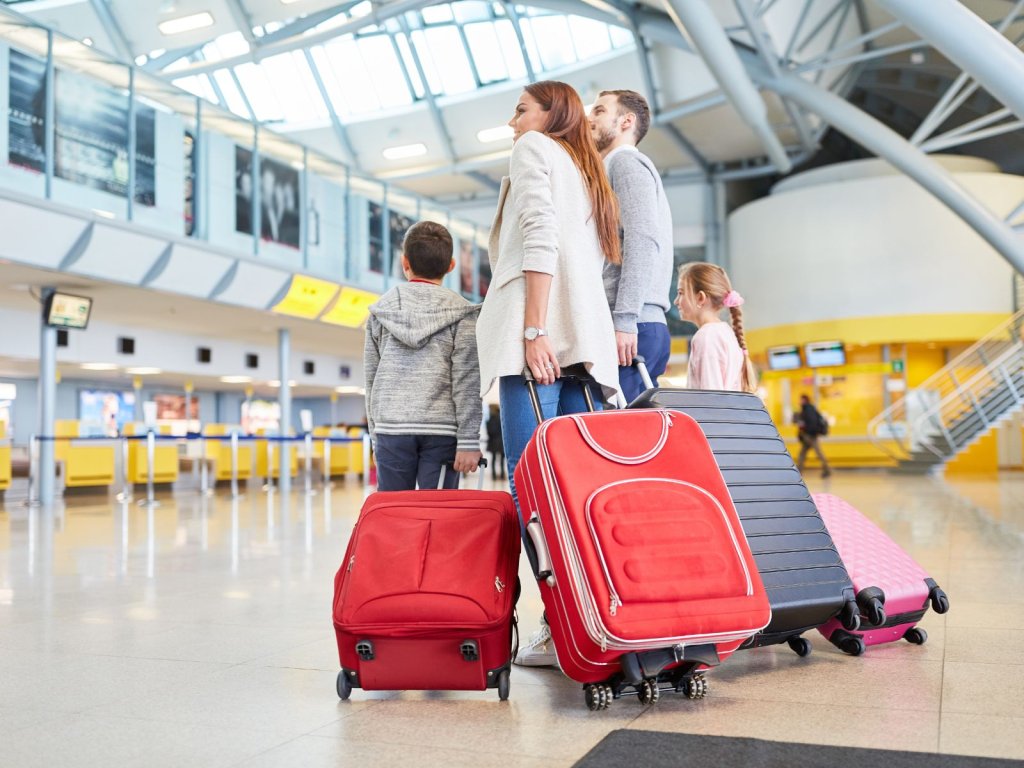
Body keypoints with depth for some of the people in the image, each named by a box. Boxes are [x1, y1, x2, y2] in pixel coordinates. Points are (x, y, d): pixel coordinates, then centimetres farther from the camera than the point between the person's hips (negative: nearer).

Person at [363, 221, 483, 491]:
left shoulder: (381, 310, 10)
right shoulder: (461, 313, 1)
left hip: (391, 429, 2)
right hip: (441, 430, -2)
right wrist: (468, 440, -5)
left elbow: (371, 378, 12)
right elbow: (467, 382, -5)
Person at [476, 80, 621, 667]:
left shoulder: (535, 148, 9)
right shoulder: (591, 174, 32)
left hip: (542, 333, -8)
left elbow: (539, 241, -8)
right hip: (587, 337, 8)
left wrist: (533, 331, -17)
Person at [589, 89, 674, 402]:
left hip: (633, 327, -10)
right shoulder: (618, 166, 32)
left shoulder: (626, 160, 2)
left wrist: (624, 320, -21)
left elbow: (642, 239, -13)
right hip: (647, 327, 10)